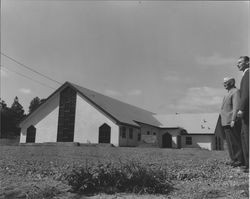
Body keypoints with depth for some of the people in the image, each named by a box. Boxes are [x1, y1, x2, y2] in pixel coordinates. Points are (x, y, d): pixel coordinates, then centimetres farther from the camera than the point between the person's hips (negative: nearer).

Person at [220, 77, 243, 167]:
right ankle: (234, 159, 16)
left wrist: (233, 120, -23)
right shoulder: (228, 94, 23)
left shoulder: (236, 91, -6)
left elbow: (236, 107, -16)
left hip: (231, 122, -9)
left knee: (235, 142, -6)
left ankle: (240, 160, -1)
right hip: (226, 123, 9)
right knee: (230, 142, 10)